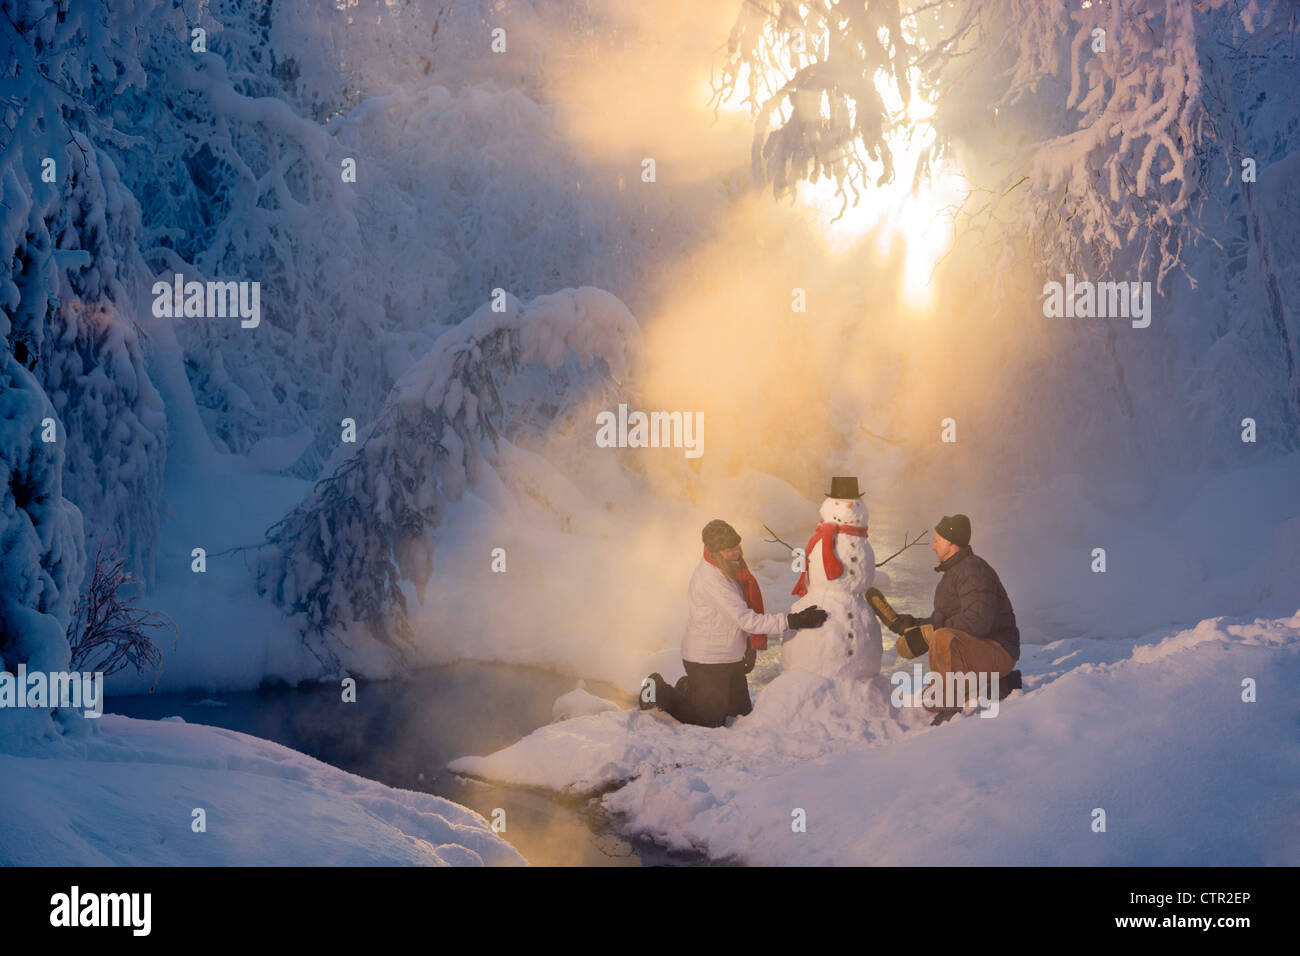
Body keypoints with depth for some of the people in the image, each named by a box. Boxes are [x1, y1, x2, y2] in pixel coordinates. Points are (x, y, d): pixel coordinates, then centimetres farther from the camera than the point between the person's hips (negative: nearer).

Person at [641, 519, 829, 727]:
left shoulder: (732, 568, 2)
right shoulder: (711, 579, -28)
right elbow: (746, 620, -31)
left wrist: (750, 646, 7)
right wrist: (793, 621, -34)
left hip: (731, 659, 9)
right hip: (706, 661, -9)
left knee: (741, 711, 18)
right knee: (711, 721, 1)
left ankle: (688, 689, 31)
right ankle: (659, 691, 16)